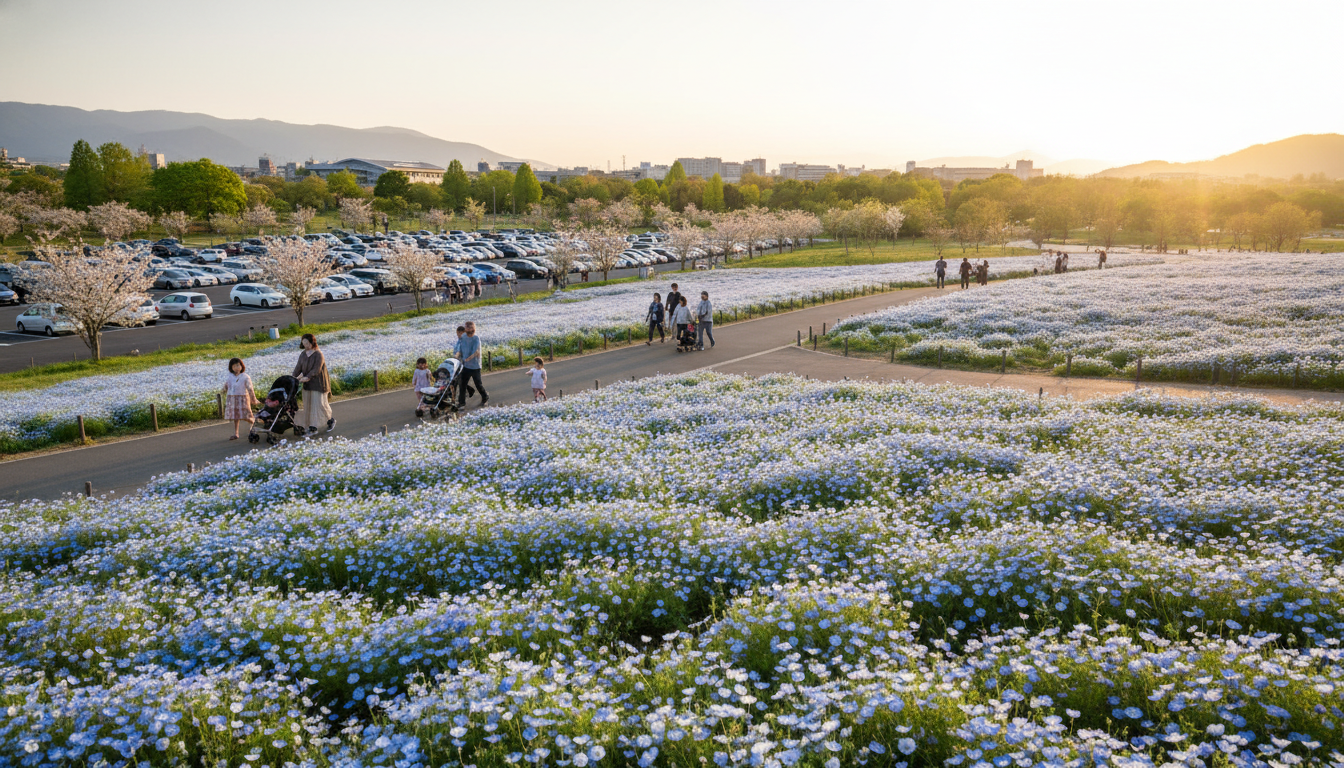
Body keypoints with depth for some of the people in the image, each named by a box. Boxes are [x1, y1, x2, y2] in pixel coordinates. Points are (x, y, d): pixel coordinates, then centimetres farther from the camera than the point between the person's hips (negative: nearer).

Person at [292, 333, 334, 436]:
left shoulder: (318, 354, -14)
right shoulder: (303, 354, 7)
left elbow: (316, 370, -19)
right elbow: (298, 367, 5)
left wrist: (307, 377, -26)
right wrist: (294, 378, -8)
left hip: (318, 383, -6)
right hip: (307, 384, 7)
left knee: (321, 404, -3)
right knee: (308, 405, 4)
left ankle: (331, 420, 24)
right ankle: (312, 428, 10)